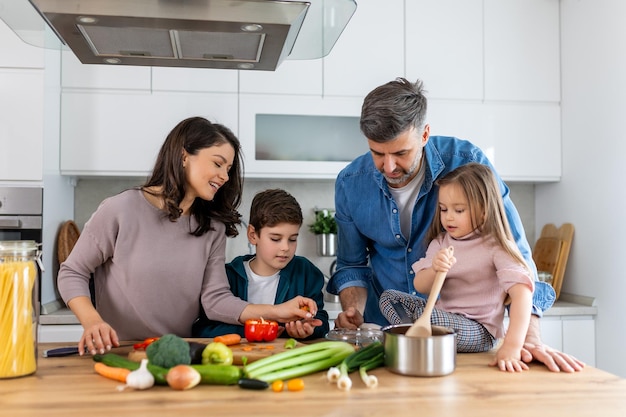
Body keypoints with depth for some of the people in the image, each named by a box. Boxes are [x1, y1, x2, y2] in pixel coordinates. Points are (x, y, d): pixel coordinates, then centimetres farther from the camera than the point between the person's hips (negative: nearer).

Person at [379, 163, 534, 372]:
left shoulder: (496, 247, -13)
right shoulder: (440, 242, 4)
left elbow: (522, 290, -28)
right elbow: (420, 286, -4)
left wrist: (511, 347, -40)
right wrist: (434, 270, -29)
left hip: (479, 331, -6)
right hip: (444, 315, 7)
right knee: (388, 297, 0)